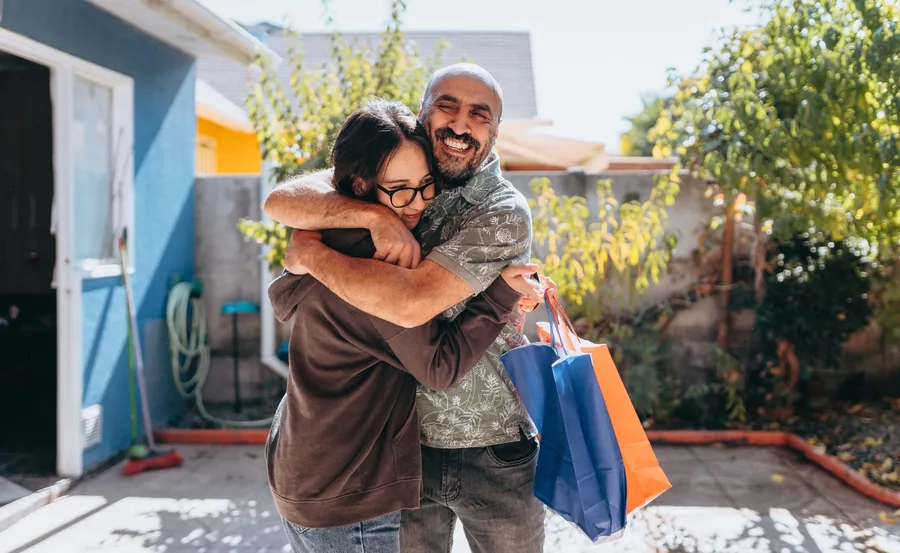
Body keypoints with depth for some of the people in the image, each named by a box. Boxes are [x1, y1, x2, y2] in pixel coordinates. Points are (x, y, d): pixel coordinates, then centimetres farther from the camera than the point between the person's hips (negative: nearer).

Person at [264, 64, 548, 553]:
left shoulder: (504, 212, -16)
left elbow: (411, 303, -29)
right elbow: (281, 201, -12)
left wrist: (312, 255, -18)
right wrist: (374, 215, -27)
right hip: (406, 443, 3)